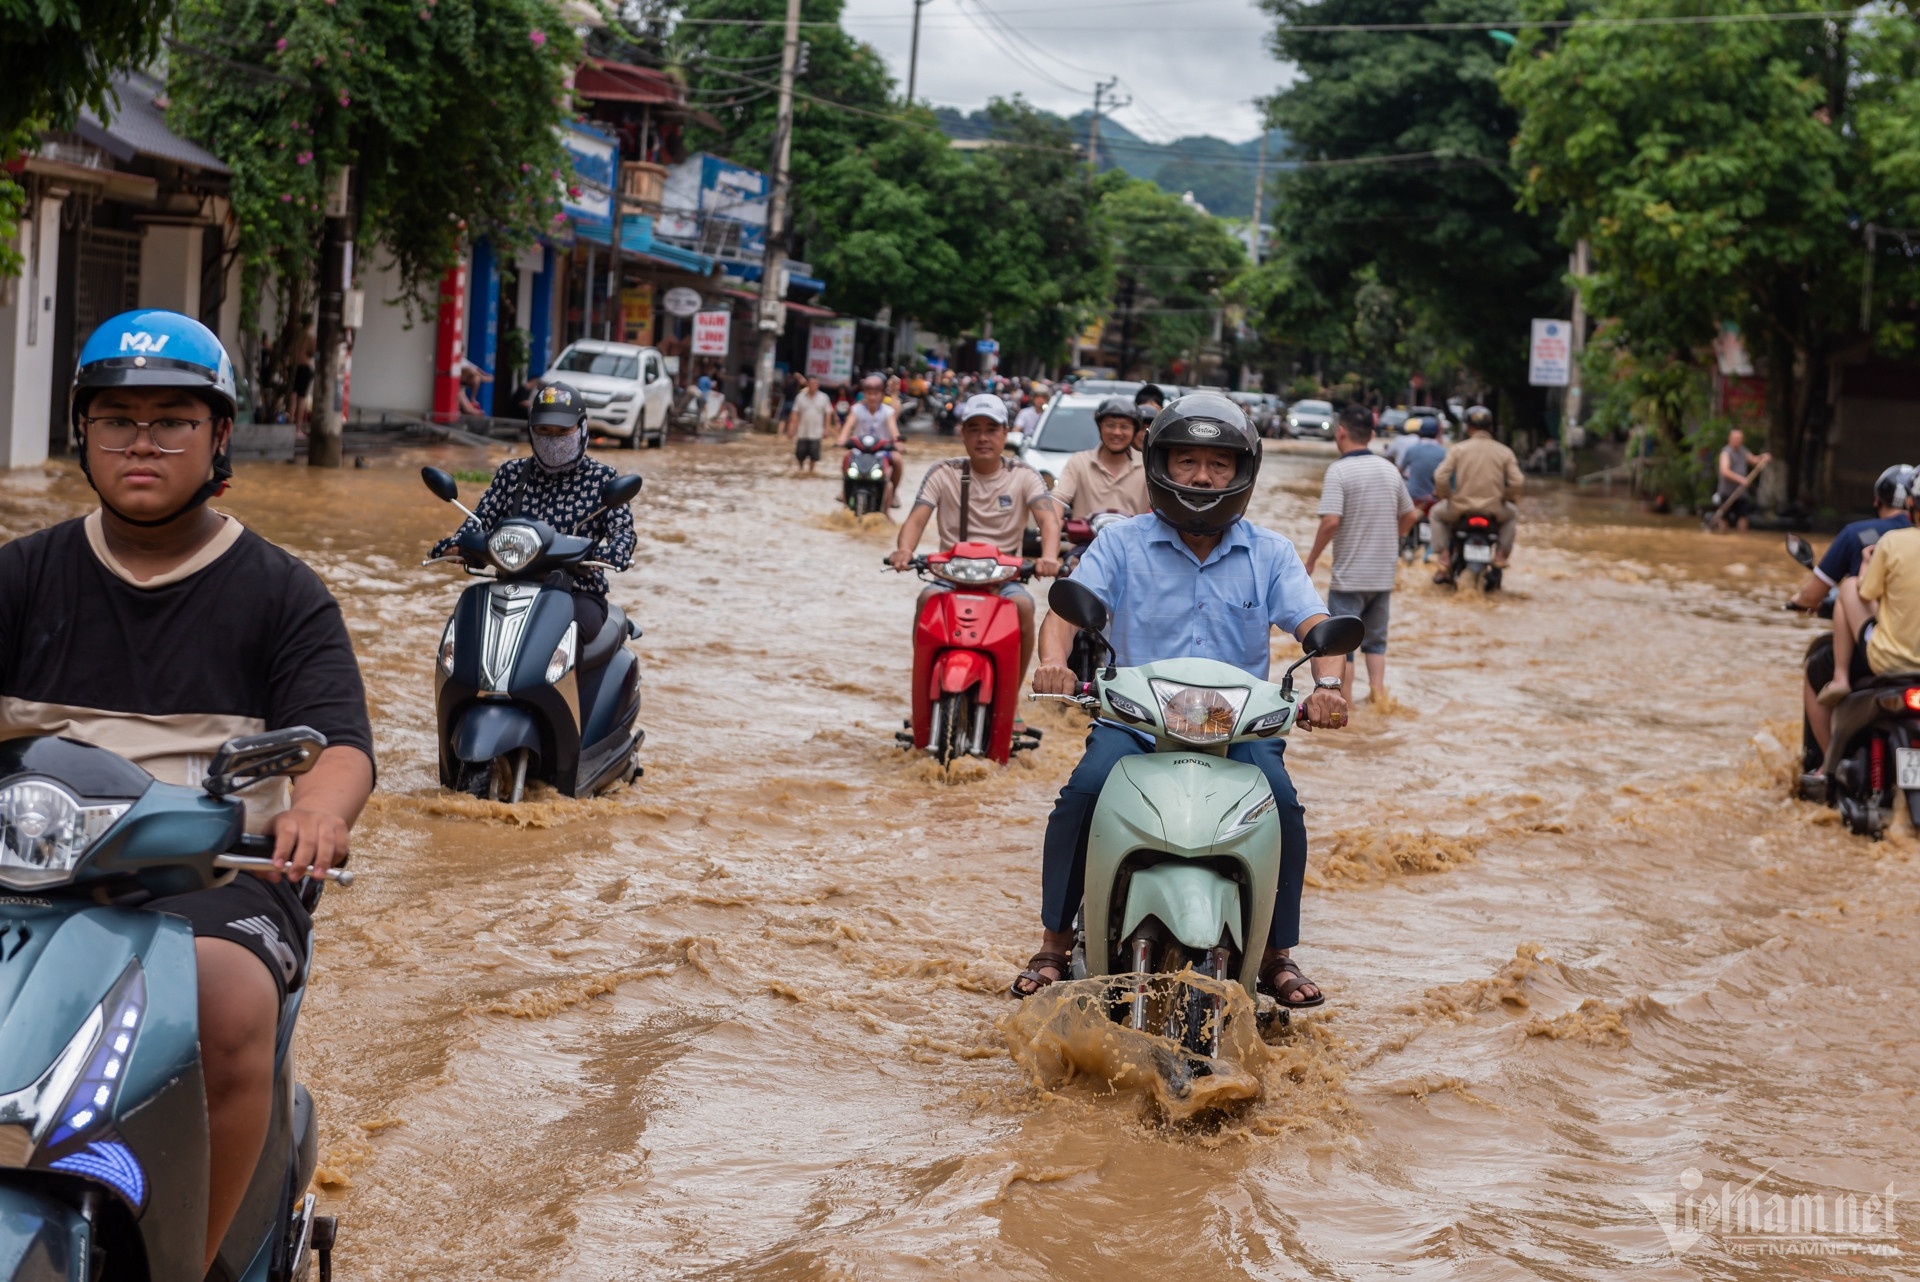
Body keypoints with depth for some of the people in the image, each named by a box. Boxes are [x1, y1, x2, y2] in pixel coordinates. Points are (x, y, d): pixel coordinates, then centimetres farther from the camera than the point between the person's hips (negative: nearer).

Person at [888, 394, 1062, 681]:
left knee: (1022, 606, -32)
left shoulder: (1023, 476, 4)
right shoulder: (943, 473, 5)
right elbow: (916, 518, -7)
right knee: (928, 599, -31)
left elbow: (1049, 519, -12)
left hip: (1006, 578, 0)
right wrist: (904, 550, -31)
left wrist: (1049, 556, -35)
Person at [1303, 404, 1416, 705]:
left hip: (1349, 576, -5)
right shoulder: (1389, 469, 5)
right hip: (1383, 575, 6)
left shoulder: (1339, 471, -15)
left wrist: (1312, 558, -11)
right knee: (1375, 640, 19)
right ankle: (1377, 694, 15)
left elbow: (1331, 521, -23)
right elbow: (1410, 516, 13)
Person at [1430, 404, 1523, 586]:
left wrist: (1445, 496, 10)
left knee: (1436, 514, 29)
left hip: (1461, 507, -1)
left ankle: (1445, 559, 15)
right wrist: (1507, 499, 16)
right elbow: (1517, 482, -3)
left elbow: (1440, 477, -9)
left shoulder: (1458, 449, 0)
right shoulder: (1504, 452, 3)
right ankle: (1501, 555, 19)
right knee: (1512, 514, 35)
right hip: (1494, 510, 1)